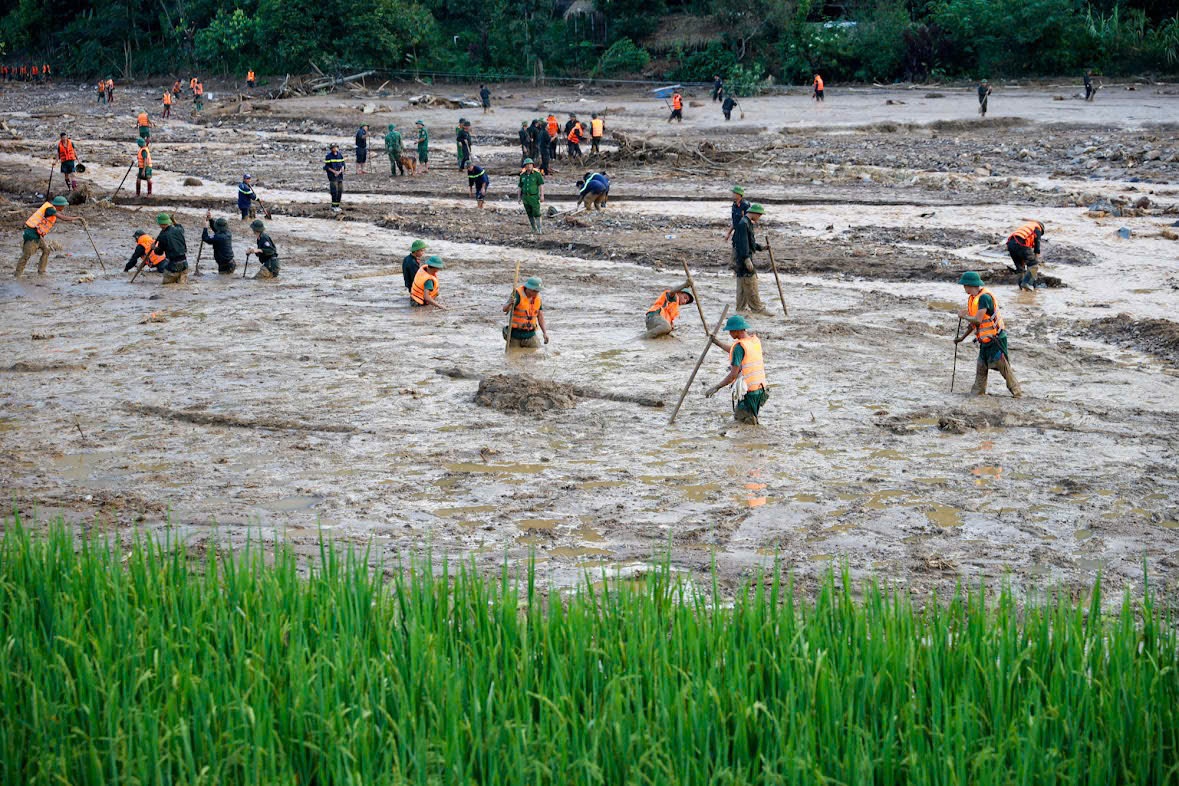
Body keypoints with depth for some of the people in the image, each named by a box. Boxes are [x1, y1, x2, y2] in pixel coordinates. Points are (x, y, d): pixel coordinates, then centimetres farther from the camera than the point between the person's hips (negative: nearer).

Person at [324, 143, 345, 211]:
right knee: (334, 191, -11)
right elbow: (327, 167, -5)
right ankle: (333, 207, -5)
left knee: (340, 191, 5)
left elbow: (343, 165, 11)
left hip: (340, 175, 5)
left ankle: (337, 206, 15)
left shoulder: (340, 155, 8)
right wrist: (334, 171, -14)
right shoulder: (328, 156, -5)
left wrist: (340, 171, -7)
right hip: (332, 176, -5)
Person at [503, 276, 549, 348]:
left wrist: (545, 332, -1)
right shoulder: (517, 294, -16)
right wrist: (509, 304, -50)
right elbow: (505, 309, -26)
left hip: (530, 335, 4)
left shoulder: (537, 297, 2)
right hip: (515, 334, -4)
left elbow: (540, 316, 9)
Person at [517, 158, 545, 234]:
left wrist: (542, 196, -17)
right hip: (525, 197, 4)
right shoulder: (523, 175, 6)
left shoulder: (537, 174, -6)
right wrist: (519, 197, 8)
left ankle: (539, 229, -5)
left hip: (534, 197, -4)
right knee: (530, 214, 6)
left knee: (536, 214, -9)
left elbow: (541, 185, -10)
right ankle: (534, 229, 14)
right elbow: (520, 187, 12)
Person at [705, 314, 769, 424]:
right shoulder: (755, 340, 6)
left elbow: (734, 374, -18)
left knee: (739, 417, 10)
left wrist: (717, 387, -11)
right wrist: (716, 342, 27)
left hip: (746, 391, -7)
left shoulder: (739, 346, -17)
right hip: (760, 388, 7)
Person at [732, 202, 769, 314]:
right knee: (751, 283, -8)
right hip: (742, 256, -11)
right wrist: (747, 259, -28)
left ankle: (741, 307, 18)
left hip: (745, 256, 11)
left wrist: (761, 247, 13)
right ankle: (757, 308, -7)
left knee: (743, 284, 13)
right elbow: (743, 243, -23)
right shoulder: (743, 224, -16)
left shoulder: (748, 223, 17)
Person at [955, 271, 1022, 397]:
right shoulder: (973, 298, 10)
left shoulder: (984, 297, -20)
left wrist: (963, 316, -10)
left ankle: (1017, 391, -1)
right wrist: (962, 337, 22)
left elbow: (977, 320, -27)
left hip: (995, 340, -9)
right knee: (981, 368, 9)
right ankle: (977, 393, 13)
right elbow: (974, 322, 20)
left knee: (1004, 367, -8)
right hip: (985, 341, 9)